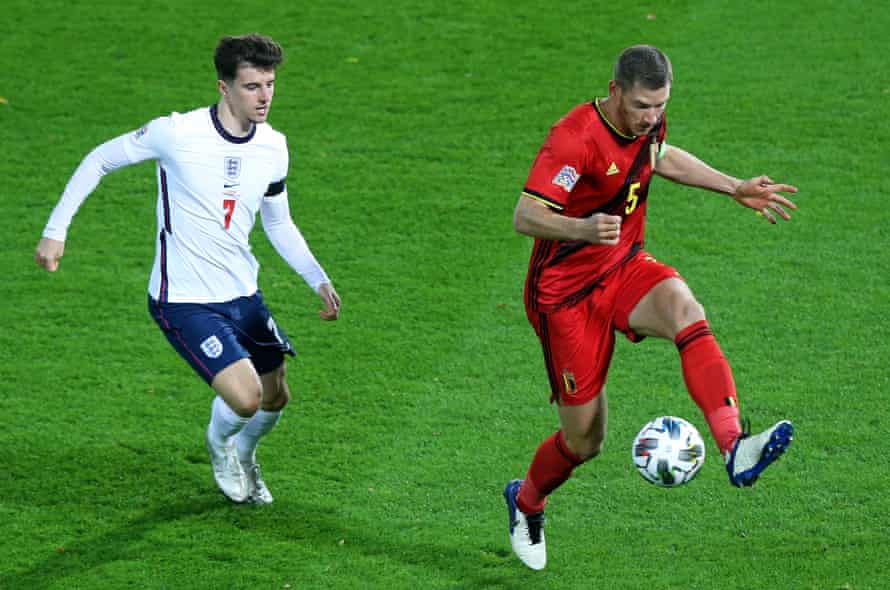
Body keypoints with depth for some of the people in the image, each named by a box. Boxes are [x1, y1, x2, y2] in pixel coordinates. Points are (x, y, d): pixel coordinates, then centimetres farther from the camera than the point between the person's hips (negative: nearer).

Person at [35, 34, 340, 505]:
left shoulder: (273, 147, -1)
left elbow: (278, 223, 15)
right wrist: (55, 230, -5)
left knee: (276, 400, 15)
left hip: (242, 295, 6)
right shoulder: (177, 133, -19)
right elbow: (100, 160, -5)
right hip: (184, 302, -6)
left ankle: (243, 456, 50)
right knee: (246, 399, -19)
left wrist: (319, 280, 2)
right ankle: (219, 441, 19)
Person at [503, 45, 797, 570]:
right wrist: (582, 228, -52)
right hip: (565, 290, -5)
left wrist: (735, 188, 18)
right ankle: (526, 503, 34)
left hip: (625, 268, 5)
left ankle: (736, 447, -47)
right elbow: (525, 216, -33)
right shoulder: (575, 139, -24)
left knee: (685, 309, -31)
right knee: (584, 440, 0)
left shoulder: (647, 123, -1)